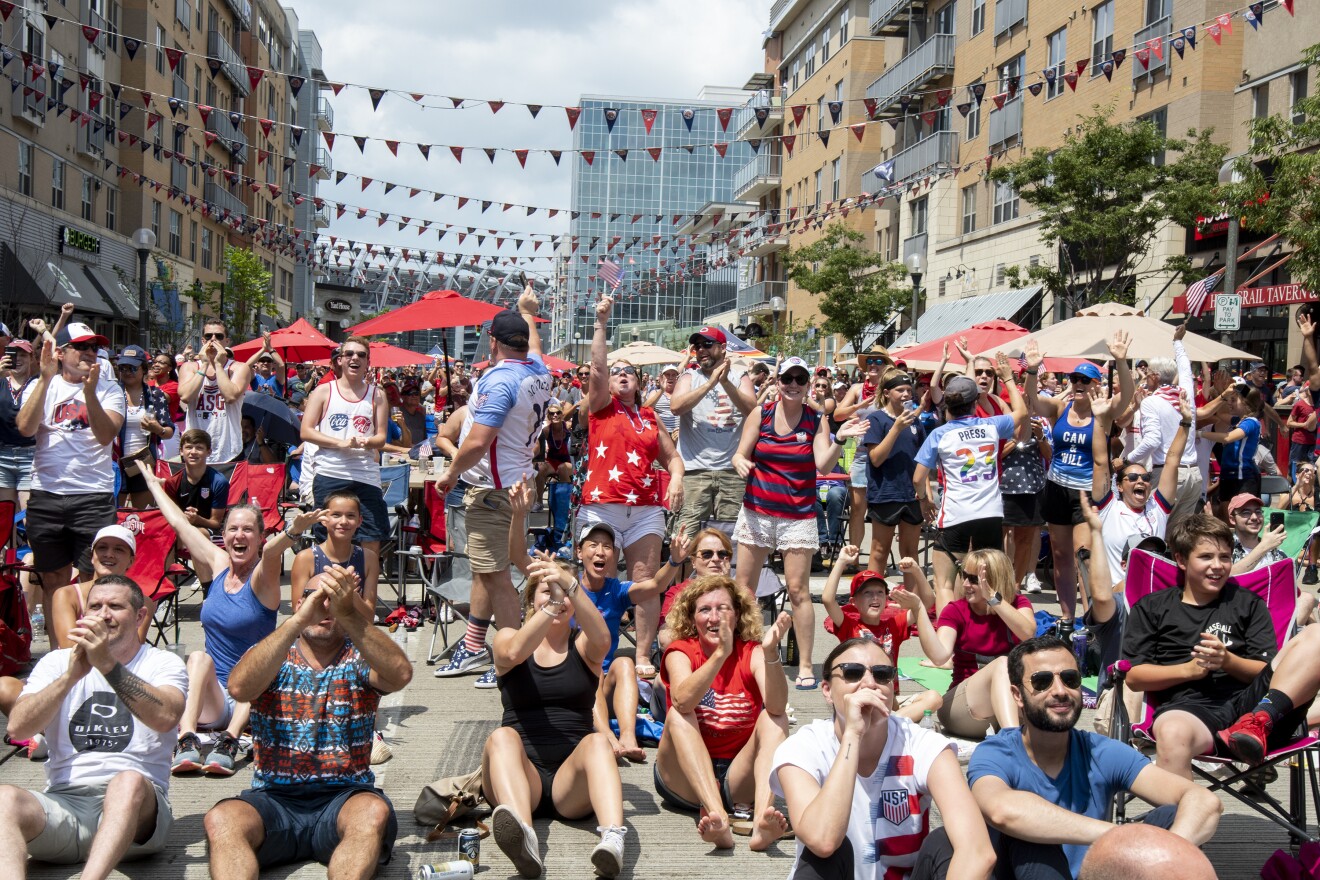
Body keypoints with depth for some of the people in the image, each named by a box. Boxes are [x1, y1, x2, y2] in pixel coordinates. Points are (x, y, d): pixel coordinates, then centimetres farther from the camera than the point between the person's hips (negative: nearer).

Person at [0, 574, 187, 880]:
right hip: (63, 801, 2)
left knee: (128, 783, -37)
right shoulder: (57, 662, 17)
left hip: (135, 808, -2)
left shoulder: (163, 663, 10)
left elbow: (165, 717, -13)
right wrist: (71, 675, -13)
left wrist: (108, 664, -20)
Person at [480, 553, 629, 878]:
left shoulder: (583, 645, 11)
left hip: (572, 779, 0)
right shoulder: (508, 637, 12)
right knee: (502, 737, -31)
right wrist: (552, 606, -33)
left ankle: (613, 839, -55)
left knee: (597, 741, -30)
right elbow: (514, 652, -16)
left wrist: (570, 585, -33)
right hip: (521, 773, 0)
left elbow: (602, 639, -16)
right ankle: (523, 838, -60)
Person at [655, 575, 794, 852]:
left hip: (739, 778, 1)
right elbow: (682, 701, -26)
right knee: (677, 716, -24)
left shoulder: (751, 652, 0)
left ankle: (761, 818, -44)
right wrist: (720, 653, -39)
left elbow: (776, 707, -21)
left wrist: (770, 653, -38)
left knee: (775, 719, -19)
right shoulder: (680, 651, -2)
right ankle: (718, 818, -45)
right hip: (685, 780, -1)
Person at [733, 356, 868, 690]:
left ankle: (805, 665, 2)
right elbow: (740, 454, 2)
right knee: (744, 586, 4)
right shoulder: (761, 414, 2)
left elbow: (823, 464, -10)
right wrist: (740, 463, -20)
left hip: (798, 515, -2)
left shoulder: (817, 420, 0)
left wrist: (839, 439, -26)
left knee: (798, 591, -4)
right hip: (757, 511, 2)